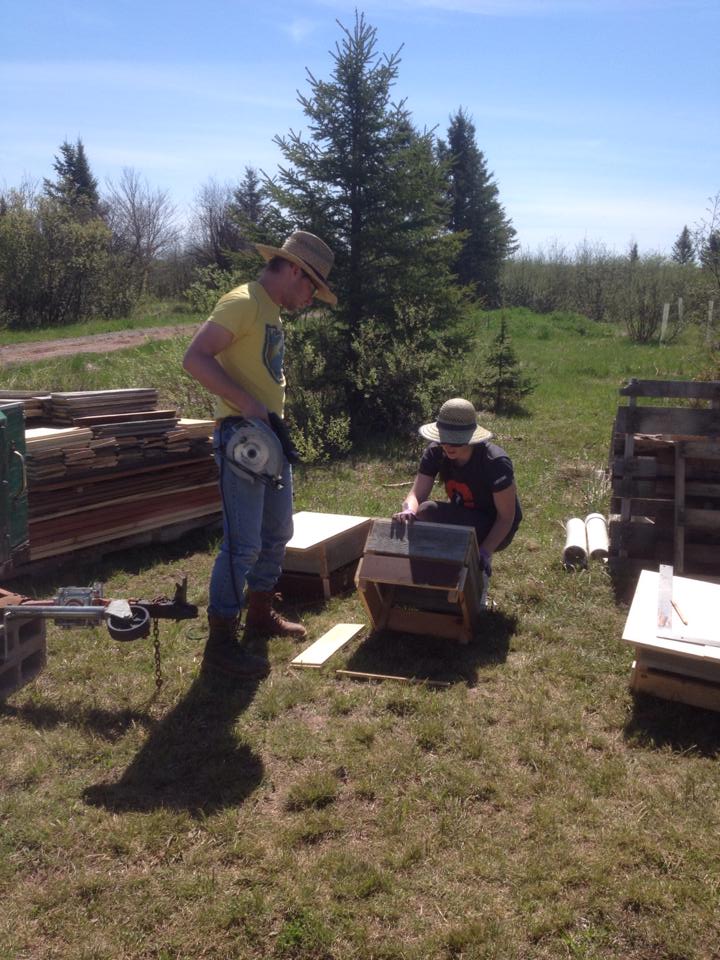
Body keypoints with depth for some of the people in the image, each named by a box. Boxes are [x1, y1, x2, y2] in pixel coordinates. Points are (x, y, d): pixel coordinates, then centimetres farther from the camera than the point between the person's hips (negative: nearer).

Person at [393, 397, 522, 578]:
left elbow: (506, 517, -22)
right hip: (462, 519, 6)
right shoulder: (436, 452, -15)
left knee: (428, 512, -28)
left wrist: (485, 552, -34)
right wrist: (408, 510, -44)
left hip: (495, 530, -5)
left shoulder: (495, 462, -29)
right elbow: (417, 494, -20)